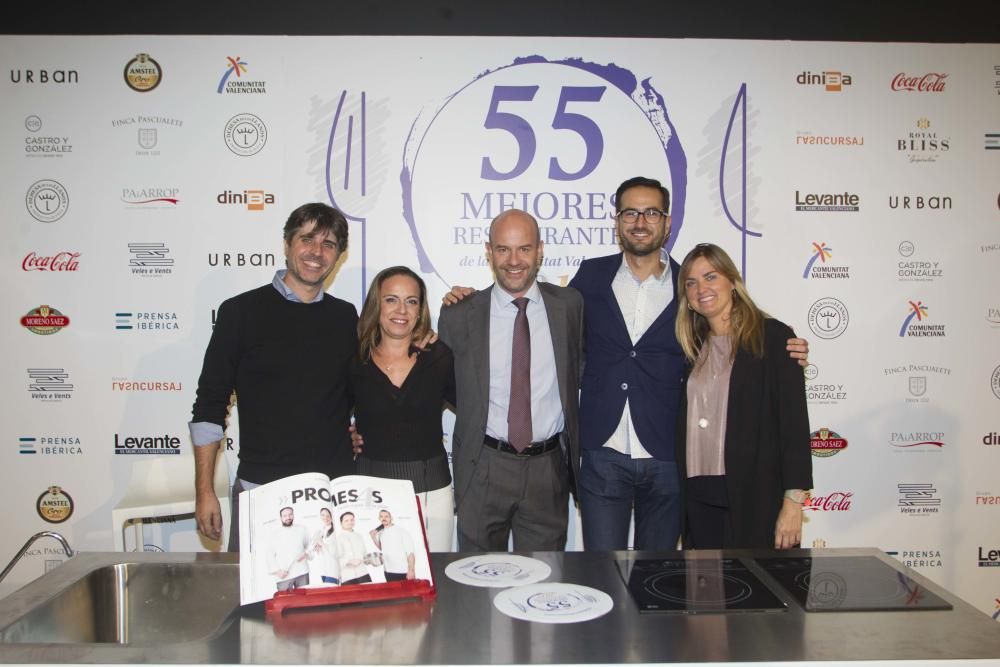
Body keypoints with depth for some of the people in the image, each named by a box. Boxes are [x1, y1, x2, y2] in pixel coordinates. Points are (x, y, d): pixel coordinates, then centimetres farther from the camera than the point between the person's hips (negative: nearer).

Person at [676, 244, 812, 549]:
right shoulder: (694, 347, 13)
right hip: (699, 498, 5)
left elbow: (794, 423, -9)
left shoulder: (773, 336, -4)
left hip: (757, 500, -5)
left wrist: (793, 503, -13)